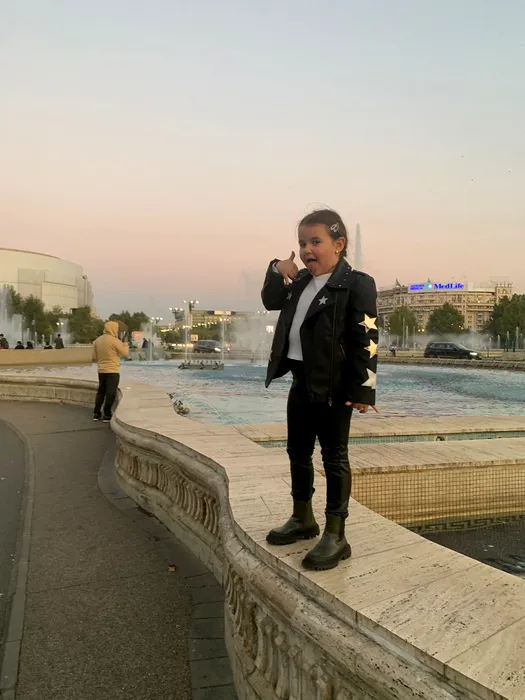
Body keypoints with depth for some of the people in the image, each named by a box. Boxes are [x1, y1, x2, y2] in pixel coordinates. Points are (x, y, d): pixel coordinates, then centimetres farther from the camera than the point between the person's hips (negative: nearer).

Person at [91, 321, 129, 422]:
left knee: (101, 392, 17)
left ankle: (96, 414, 20)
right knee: (111, 393, 0)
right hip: (112, 371, -6)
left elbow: (94, 358, 8)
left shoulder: (97, 340, 5)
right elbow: (125, 353, -8)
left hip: (101, 371, 6)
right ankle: (107, 415, 2)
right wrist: (125, 345, 11)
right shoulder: (115, 340, -13)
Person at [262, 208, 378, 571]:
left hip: (334, 385, -8)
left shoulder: (357, 284, -12)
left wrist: (362, 389, -21)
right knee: (298, 452, 16)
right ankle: (303, 519, 33)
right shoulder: (301, 281, 12)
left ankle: (336, 535, 10)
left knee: (334, 456, 0)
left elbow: (366, 340, -17)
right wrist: (277, 273, 5)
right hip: (302, 381, 8)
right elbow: (271, 301, 25)